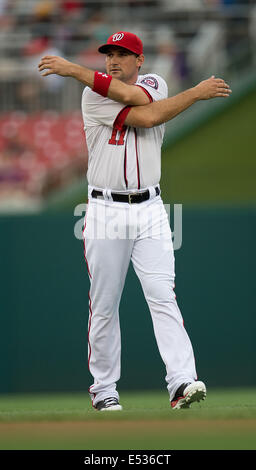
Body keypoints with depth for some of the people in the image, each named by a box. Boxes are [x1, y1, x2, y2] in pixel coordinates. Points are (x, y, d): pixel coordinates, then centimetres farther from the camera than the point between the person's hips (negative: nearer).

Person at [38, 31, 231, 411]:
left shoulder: (155, 85, 8)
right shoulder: (93, 96, -2)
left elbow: (135, 96, -17)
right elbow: (148, 117, -16)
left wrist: (77, 71, -18)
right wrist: (196, 93, -12)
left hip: (149, 210, 1)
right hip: (105, 212, -1)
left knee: (162, 296, -10)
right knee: (104, 306, 3)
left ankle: (182, 383, -19)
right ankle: (103, 389, 12)